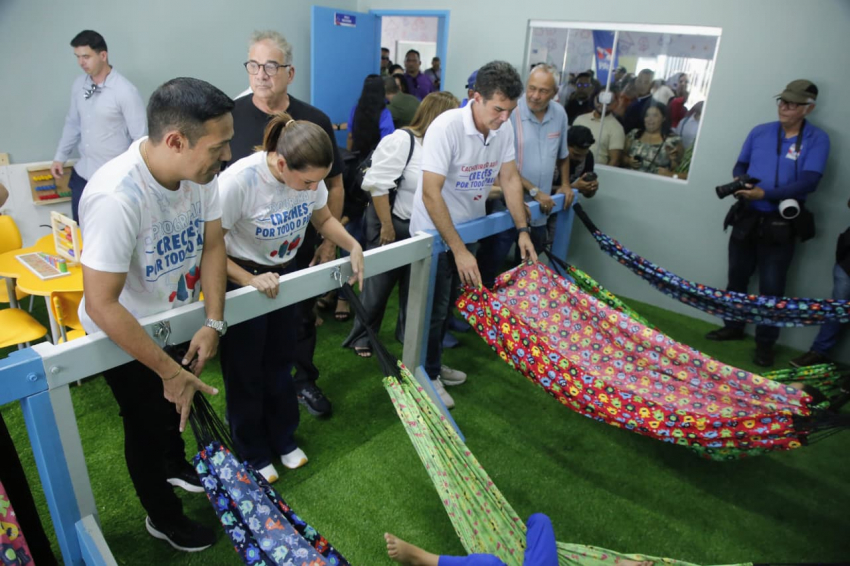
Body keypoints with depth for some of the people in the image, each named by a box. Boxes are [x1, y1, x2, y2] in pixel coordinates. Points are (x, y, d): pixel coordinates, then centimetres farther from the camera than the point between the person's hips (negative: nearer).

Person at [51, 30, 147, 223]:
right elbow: (73, 123, 15)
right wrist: (60, 156, 15)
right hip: (82, 173, 6)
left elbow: (140, 138, -16)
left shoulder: (125, 91, -18)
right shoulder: (79, 84, 2)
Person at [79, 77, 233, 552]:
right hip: (126, 335, -6)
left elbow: (213, 244, -8)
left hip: (177, 319, 6)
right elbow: (101, 306, -34)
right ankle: (164, 518, 42)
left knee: (179, 401, 28)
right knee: (148, 424, 15)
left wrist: (214, 323, -17)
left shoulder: (202, 171, -19)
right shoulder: (116, 197, -38)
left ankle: (177, 467, 60)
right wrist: (168, 371, -28)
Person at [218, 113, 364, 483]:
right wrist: (251, 281, -31)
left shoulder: (308, 174, -16)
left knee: (280, 361, 18)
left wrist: (353, 247, -14)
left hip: (285, 274, 5)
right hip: (241, 278, -5)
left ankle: (283, 439, 40)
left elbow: (324, 219, 1)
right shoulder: (239, 181, -32)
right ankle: (252, 454, 33)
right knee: (246, 372, 10)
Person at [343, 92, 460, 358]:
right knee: (379, 284, 6)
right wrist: (387, 226, -19)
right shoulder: (402, 140, -18)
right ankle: (361, 337, 24)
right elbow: (378, 184, -20)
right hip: (392, 223, -6)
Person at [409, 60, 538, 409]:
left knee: (449, 303, 18)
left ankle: (435, 364, 37)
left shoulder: (503, 128, -7)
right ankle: (427, 374, 25)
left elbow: (510, 178, 1)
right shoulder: (447, 127, -27)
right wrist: (459, 250, -31)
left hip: (467, 227, 6)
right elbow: (431, 193, -30)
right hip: (434, 233, -6)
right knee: (434, 308, 4)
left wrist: (523, 230, -6)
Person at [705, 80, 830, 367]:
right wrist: (739, 182, -9)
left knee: (771, 287, 3)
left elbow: (809, 182, -18)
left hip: (781, 225, -3)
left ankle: (765, 342, 19)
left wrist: (764, 194, -27)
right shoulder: (760, 132, 3)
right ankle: (733, 327, 33)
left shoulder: (817, 139, -7)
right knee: (737, 277, 14)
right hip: (747, 218, 4)